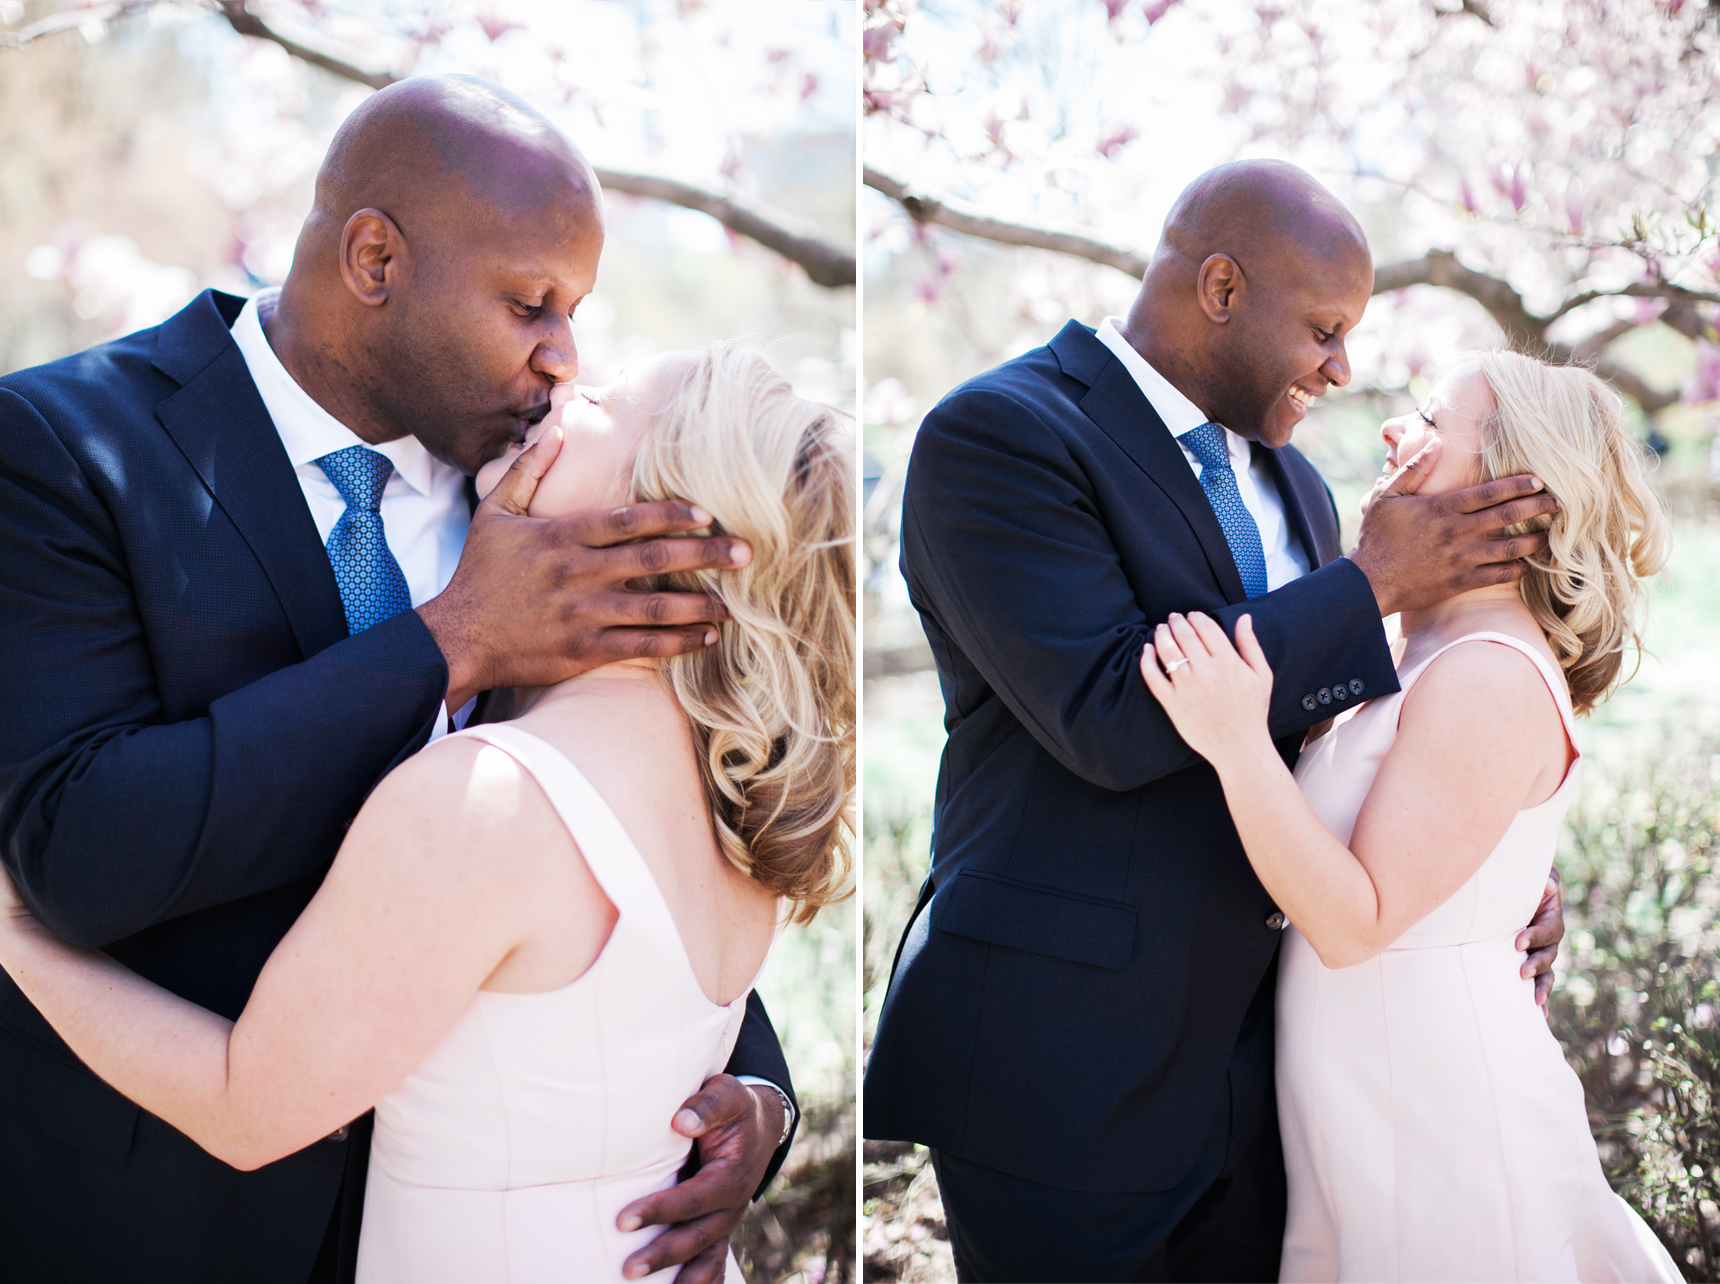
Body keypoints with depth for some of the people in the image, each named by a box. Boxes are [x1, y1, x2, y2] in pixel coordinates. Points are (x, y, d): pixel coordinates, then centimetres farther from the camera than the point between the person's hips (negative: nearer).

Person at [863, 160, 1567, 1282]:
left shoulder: (1291, 486, 13)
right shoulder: (999, 433, -13)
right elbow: (1113, 717, -24)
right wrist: (1375, 583, -16)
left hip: (1255, 1045, 7)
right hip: (1064, 1053, -7)